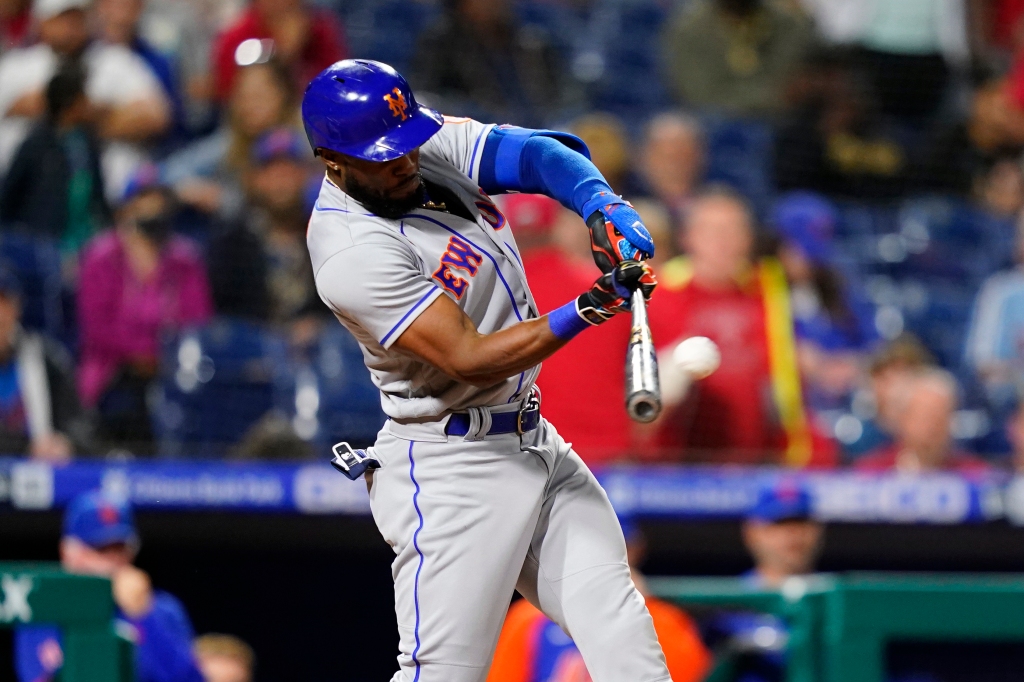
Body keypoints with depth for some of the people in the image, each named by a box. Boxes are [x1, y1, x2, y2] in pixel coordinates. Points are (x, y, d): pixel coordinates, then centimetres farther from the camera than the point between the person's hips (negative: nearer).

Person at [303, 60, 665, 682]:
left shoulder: (431, 144, 0)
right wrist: (585, 312, -34)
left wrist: (603, 206, -28)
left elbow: (537, 154, -7)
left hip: (535, 441, 8)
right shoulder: (352, 252, -23)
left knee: (619, 627, 2)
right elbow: (470, 360, -25)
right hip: (450, 470, -8)